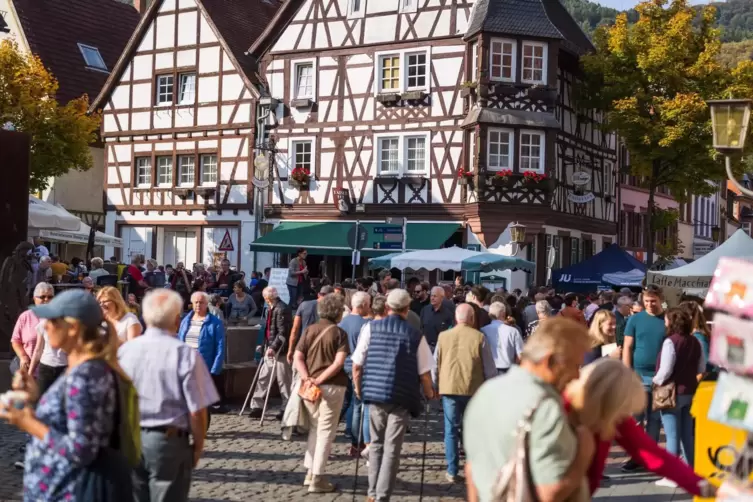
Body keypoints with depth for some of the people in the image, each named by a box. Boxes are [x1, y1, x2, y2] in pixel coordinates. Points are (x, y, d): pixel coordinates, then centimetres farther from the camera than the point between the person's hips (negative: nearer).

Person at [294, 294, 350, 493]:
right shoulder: (339, 332, -3)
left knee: (314, 428, 21)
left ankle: (310, 472, 24)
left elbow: (298, 357, -1)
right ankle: (318, 479, 4)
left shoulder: (309, 330, 9)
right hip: (332, 386, -5)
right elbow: (339, 362, -16)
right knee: (326, 431, 3)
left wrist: (306, 377, -10)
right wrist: (320, 379, -15)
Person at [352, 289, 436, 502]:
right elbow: (424, 373, -1)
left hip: (375, 393, 2)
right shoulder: (416, 336, -2)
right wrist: (429, 393, 18)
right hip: (402, 397, -2)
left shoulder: (371, 328, 1)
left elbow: (357, 365, 1)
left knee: (376, 444, 17)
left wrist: (358, 388, 18)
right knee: (392, 449, 3)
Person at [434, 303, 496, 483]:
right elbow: (489, 368, -1)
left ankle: (452, 471, 7)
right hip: (473, 390, -1)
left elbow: (435, 364, 8)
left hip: (449, 388, 1)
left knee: (451, 430, 6)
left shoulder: (443, 336, 1)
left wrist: (435, 387, 20)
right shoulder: (479, 337, -5)